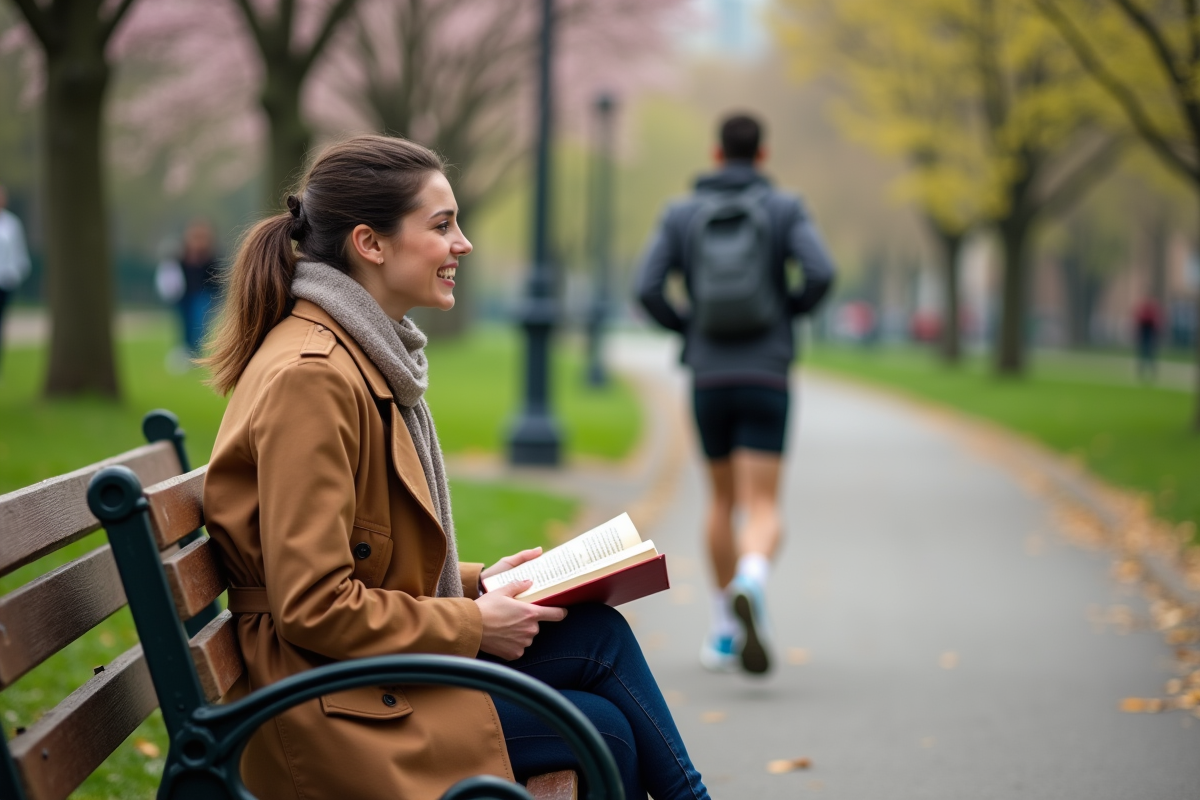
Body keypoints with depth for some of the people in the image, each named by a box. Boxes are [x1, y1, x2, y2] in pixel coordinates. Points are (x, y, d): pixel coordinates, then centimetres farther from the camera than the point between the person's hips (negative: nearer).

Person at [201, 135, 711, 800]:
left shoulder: (367, 356, 13)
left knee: (601, 631, -4)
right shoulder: (309, 377, -20)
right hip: (328, 712, -9)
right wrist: (472, 625, -15)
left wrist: (475, 582, 8)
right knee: (602, 731, -9)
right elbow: (314, 607, -23)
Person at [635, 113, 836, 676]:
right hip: (766, 377, -2)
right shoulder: (785, 210, 2)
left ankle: (724, 633, 25)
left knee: (723, 501, 21)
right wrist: (794, 310, 8)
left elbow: (646, 289, -4)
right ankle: (750, 585, -40)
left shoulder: (680, 215, 6)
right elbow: (821, 273, -13)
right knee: (763, 512, -6)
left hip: (708, 377, 2)